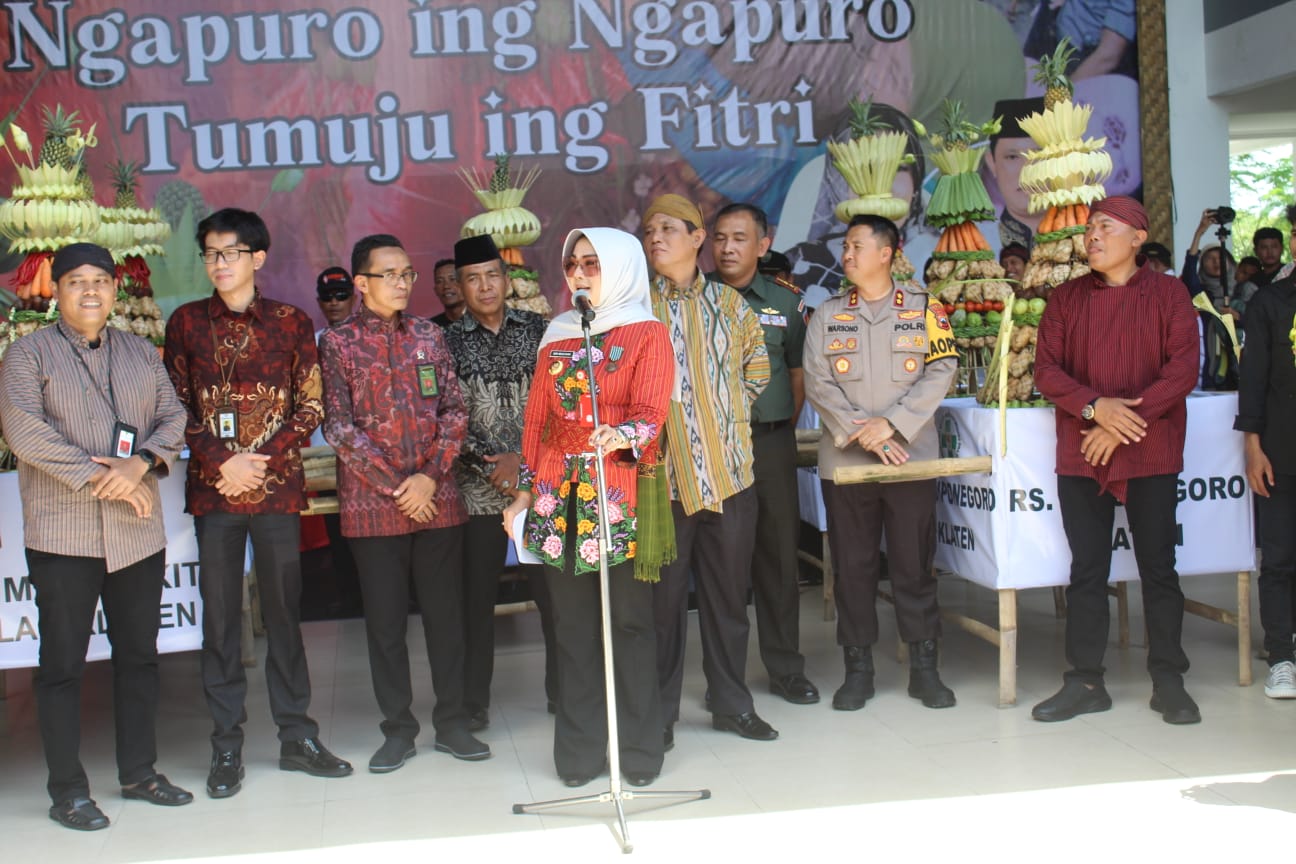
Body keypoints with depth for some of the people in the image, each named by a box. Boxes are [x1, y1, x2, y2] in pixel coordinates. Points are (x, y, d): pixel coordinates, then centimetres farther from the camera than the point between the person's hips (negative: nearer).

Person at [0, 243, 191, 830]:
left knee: (139, 654, 11)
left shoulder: (142, 354, 15)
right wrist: (97, 478, -16)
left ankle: (139, 772, 23)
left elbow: (173, 419, 7)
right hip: (63, 534, -4)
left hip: (139, 533, 4)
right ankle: (67, 789, 10)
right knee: (62, 662, 1)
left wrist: (140, 464, -13)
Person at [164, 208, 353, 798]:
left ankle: (296, 735, 15)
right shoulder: (186, 323, 8)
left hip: (278, 485, 0)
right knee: (220, 616, 3)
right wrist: (221, 462, -9)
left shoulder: (291, 323, 6)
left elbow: (310, 407, 3)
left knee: (284, 610, 5)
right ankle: (227, 745, 11)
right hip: (212, 486, 0)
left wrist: (261, 458, -9)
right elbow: (176, 407, 5)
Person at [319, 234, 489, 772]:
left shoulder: (428, 335, 9)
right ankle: (398, 729, 16)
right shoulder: (338, 343, 0)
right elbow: (338, 428, -7)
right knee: (385, 620, 5)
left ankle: (451, 722, 19)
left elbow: (455, 411, 4)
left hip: (438, 500, 2)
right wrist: (396, 486, -11)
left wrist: (429, 477, -9)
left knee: (445, 611, 7)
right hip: (372, 505, -2)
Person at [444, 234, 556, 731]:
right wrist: (493, 467, -10)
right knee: (477, 594, 4)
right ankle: (474, 701, 16)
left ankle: (563, 687, 19)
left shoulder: (537, 330, 7)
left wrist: (523, 458, -8)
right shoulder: (448, 342, 5)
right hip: (479, 487, -1)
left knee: (553, 588, 3)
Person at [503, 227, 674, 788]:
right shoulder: (557, 336, 15)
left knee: (629, 620, -1)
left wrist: (621, 436, -31)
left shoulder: (648, 334, 2)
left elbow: (650, 413, -11)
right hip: (560, 493, 4)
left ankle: (639, 751, 10)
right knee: (572, 624, 6)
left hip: (623, 491, -4)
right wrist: (526, 489, 11)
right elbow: (536, 418, 16)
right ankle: (579, 752, 15)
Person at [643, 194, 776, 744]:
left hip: (729, 471, 2)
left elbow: (757, 368, 19)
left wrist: (727, 411, 8)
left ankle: (731, 703, 22)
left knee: (729, 592, 10)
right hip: (661, 472, -2)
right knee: (664, 594, 2)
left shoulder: (729, 304, 8)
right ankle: (660, 712, 13)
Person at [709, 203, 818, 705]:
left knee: (778, 553, 6)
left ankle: (785, 668, 16)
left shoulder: (784, 304, 8)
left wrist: (781, 430, 6)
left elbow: (798, 373, 13)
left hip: (770, 442, 2)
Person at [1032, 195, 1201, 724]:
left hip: (1152, 455, -2)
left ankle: (1168, 682, 13)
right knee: (1086, 570, 5)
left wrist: (1124, 424, -14)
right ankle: (1084, 682, 12)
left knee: (1158, 566, 3)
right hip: (1080, 457, 2)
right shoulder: (1065, 298, 9)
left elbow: (1183, 369, -7)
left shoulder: (1168, 295, 2)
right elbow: (1046, 369, 2)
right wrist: (1095, 407, -15)